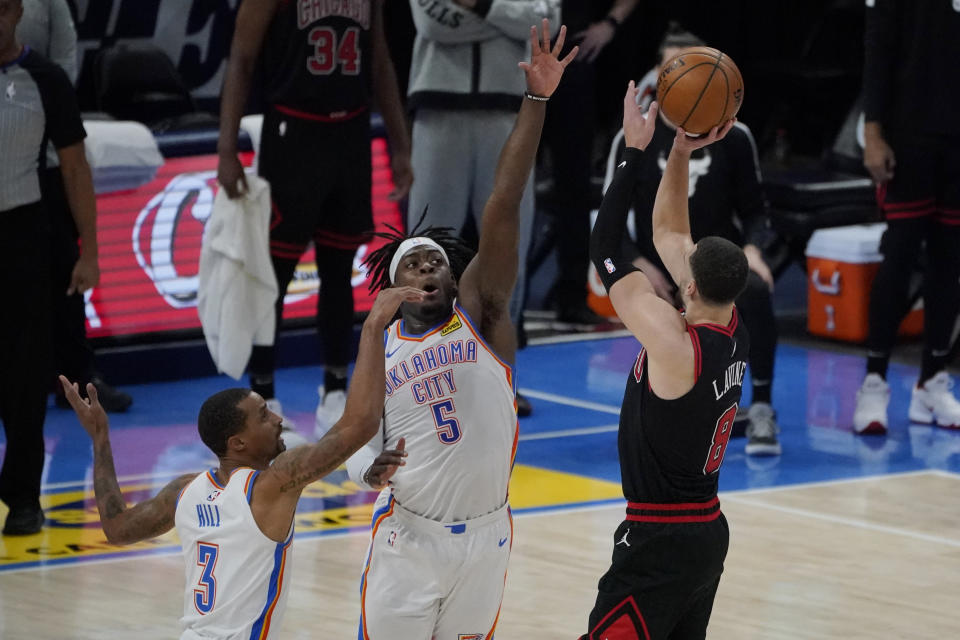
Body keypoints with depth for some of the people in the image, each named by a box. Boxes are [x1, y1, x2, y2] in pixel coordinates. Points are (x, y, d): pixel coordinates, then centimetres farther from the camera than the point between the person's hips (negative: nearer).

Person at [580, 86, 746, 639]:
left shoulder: (676, 345, -23)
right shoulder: (735, 335, 1)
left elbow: (606, 250, -19)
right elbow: (668, 233, 12)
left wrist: (635, 150, -15)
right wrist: (681, 154, 6)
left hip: (660, 542, -9)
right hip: (709, 532, 9)